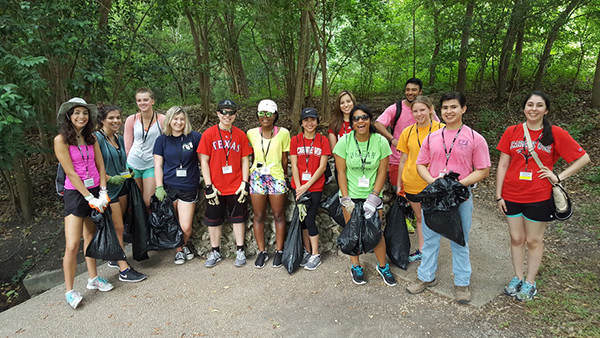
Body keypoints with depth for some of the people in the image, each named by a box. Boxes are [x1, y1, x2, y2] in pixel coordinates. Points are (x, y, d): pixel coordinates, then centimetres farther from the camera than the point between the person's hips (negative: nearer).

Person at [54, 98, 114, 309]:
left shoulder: (91, 138, 6)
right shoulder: (61, 139, -10)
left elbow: (100, 166, 5)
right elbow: (71, 173, -14)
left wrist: (103, 192, -5)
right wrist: (90, 198, -15)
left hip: (95, 191, 5)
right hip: (75, 193, -5)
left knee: (91, 237, 16)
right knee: (72, 245, -7)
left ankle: (93, 279, 29)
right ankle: (70, 291, 8)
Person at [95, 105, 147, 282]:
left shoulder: (119, 138, 10)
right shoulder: (97, 138, -14)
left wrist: (127, 172, 6)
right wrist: (110, 178, -20)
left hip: (121, 186, 8)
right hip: (107, 189, -8)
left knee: (118, 226, 16)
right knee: (117, 227, -4)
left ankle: (114, 259, 32)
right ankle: (124, 270, 3)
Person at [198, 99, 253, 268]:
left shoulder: (240, 135, 2)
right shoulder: (209, 134, -2)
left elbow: (245, 160, 5)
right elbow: (204, 161, -3)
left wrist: (245, 182, -4)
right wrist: (208, 186, -9)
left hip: (236, 187, 1)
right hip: (215, 187, 0)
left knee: (238, 218, 9)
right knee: (213, 220, 10)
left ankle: (240, 251, 22)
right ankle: (215, 252, 26)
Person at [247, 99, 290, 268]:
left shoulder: (283, 133, -2)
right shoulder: (251, 133, 4)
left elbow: (284, 158, 4)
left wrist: (284, 175, 8)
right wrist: (250, 173, 9)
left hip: (276, 177, -2)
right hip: (257, 177, 2)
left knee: (279, 216, 6)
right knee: (258, 216, 7)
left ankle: (279, 251, 19)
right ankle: (262, 251, 20)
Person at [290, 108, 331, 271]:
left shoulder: (323, 140, -1)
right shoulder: (295, 140, 3)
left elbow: (322, 167, -6)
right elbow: (294, 166, 0)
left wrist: (307, 186, -12)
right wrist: (298, 187, -9)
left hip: (315, 187, -2)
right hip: (299, 187, 3)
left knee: (310, 220, -5)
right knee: (302, 219, 9)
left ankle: (315, 255, 11)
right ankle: (307, 252, 24)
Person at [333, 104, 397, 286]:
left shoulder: (380, 142, -7)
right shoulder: (344, 142, -8)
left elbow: (382, 173, -4)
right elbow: (341, 172, -6)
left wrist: (373, 199, -11)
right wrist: (346, 200, -10)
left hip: (372, 194, 0)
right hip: (351, 195, 0)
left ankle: (383, 266, 27)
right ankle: (356, 267, 30)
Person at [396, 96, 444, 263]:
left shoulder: (441, 129, -7)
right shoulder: (408, 132, 1)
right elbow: (403, 160, 7)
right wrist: (399, 183, 9)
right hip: (412, 184, 3)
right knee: (419, 218, 16)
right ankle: (421, 251, 28)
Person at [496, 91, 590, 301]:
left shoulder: (556, 134, -4)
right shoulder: (512, 132, 1)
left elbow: (583, 158, 2)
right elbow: (503, 165, 3)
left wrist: (559, 177, -7)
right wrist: (499, 195, 0)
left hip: (539, 197, -2)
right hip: (512, 196, 2)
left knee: (534, 240, 10)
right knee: (516, 238, 13)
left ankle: (530, 282, 26)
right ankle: (518, 278, 29)